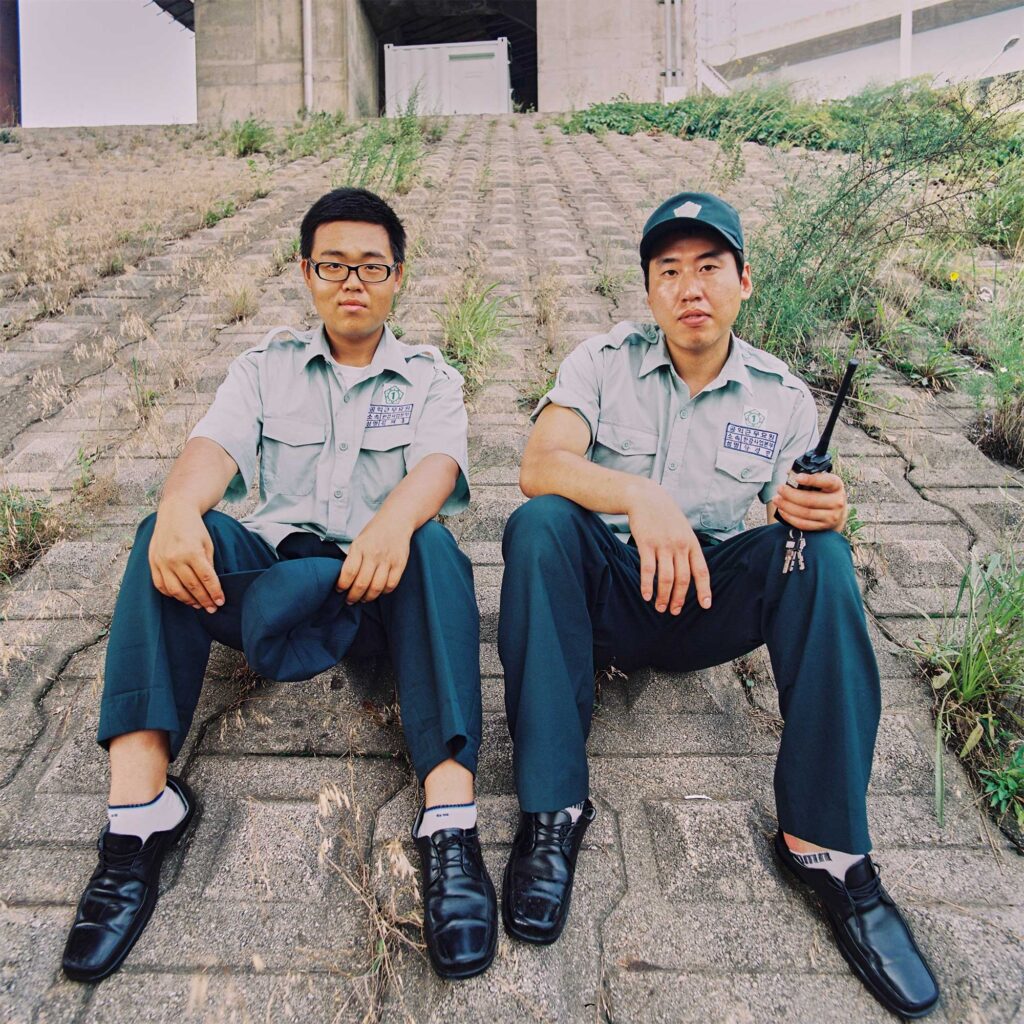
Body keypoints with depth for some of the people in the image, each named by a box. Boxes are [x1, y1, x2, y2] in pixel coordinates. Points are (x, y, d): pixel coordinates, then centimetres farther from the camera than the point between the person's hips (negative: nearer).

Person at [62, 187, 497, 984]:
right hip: (272, 566, 2)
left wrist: (394, 522, -36)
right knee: (171, 534, -26)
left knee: (433, 546, -34)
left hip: (381, 588, -1)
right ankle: (140, 801, -32)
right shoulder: (267, 368, 15)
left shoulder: (430, 377, 11)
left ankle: (451, 823, -44)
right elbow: (215, 444, -6)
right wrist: (180, 509, -31)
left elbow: (438, 462, -11)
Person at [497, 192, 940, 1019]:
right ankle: (554, 807, -27)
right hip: (607, 591, -1)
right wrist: (639, 497, -38)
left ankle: (825, 841, -22)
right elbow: (539, 466, -19)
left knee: (820, 554, -25)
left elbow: (804, 515, 3)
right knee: (540, 522, -30)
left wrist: (820, 516, -23)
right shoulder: (605, 362, -2)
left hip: (713, 605, 1)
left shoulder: (785, 399, 4)